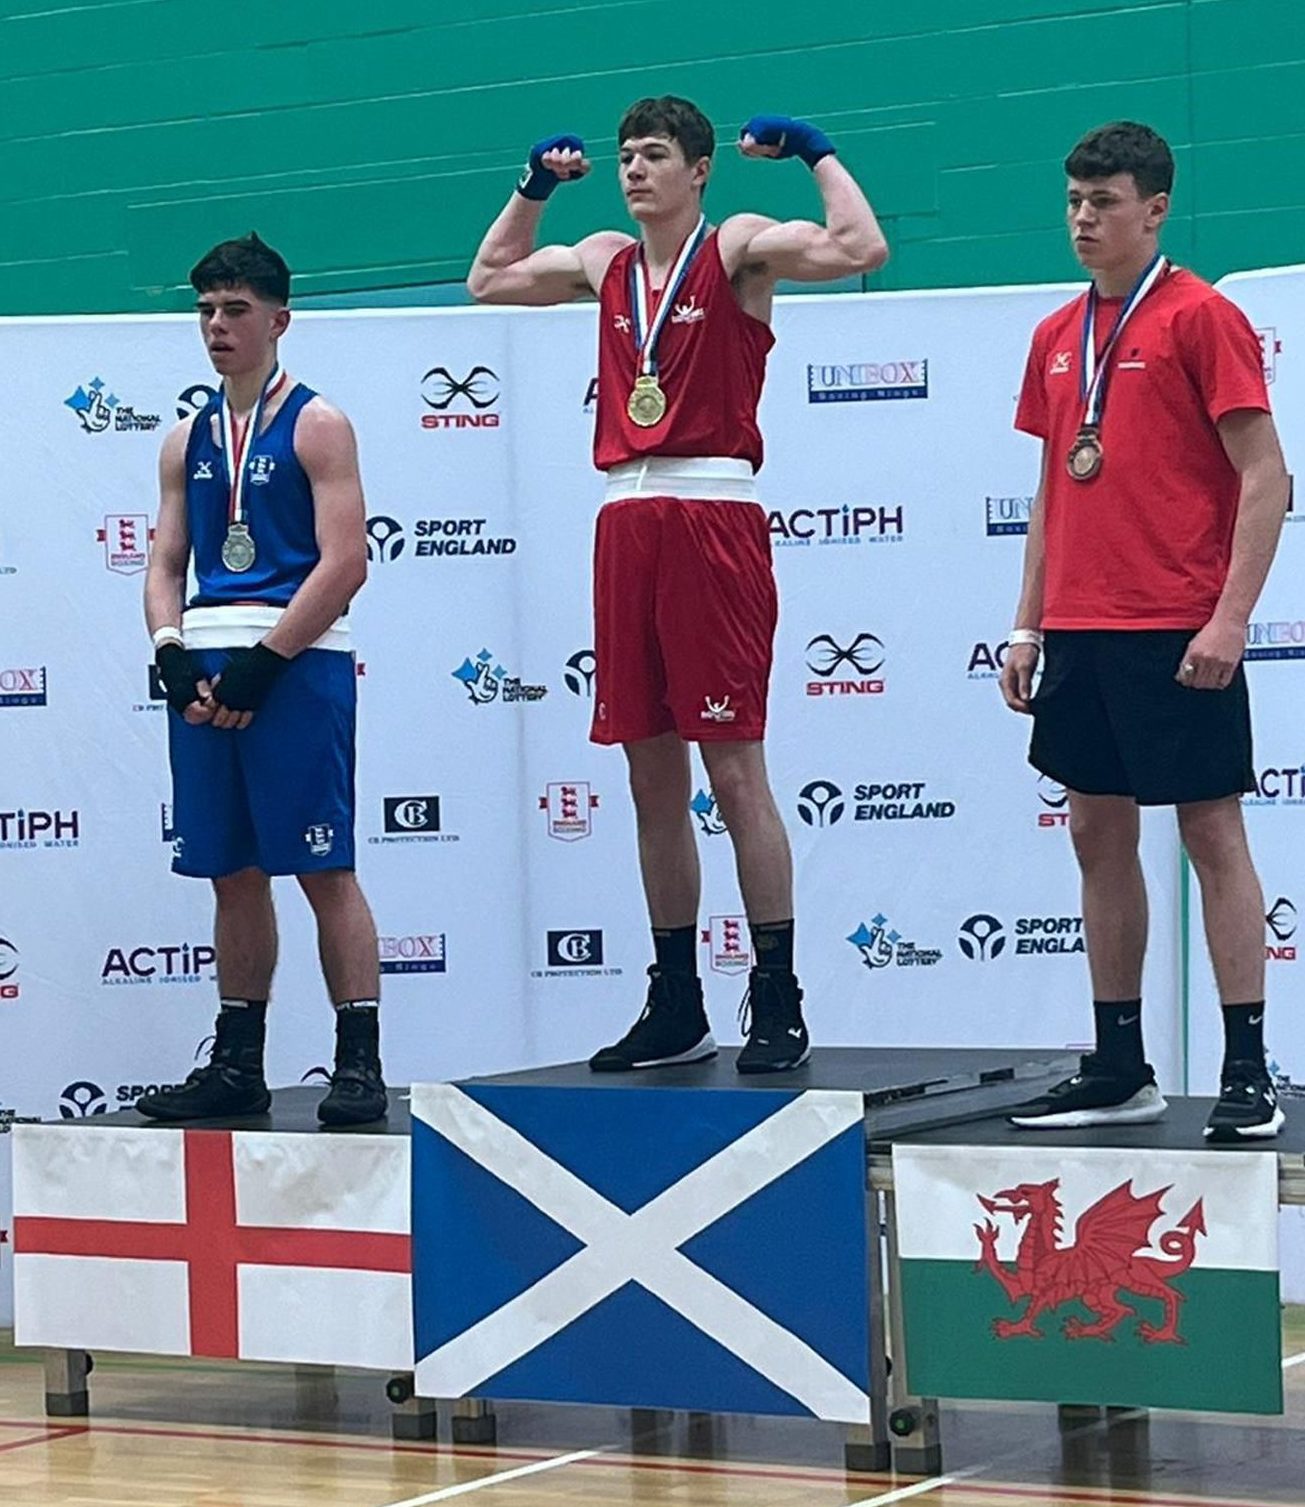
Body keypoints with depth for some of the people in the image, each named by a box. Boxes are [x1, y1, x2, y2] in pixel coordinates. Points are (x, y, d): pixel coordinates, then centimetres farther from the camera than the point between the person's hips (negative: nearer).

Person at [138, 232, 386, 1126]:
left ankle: (360, 1064, -6)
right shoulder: (189, 441, 17)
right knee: (233, 872, 9)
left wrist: (263, 662, -16)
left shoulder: (316, 427, -2)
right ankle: (238, 1065, 15)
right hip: (204, 672, 6)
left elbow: (345, 562, -11)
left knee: (325, 868, -7)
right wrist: (173, 651, -4)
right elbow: (166, 562, 15)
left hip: (298, 664, -6)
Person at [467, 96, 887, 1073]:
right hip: (628, 518, 6)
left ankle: (778, 1005, -4)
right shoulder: (607, 261, 17)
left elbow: (860, 247, -17)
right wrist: (535, 186, 27)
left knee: (735, 769, -8)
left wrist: (815, 149, -8)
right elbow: (489, 280, 34)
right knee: (653, 777, 8)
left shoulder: (738, 248, -1)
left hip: (714, 513, -6)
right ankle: (675, 1009, 15)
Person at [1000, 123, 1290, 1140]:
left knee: (1213, 831, -4)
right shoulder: (1059, 337, 14)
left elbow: (1264, 477, -9)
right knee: (1099, 835, 9)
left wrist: (1230, 617, -17)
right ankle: (1120, 1070, 17)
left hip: (1177, 632, -7)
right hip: (1080, 631, 7)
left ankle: (1248, 1075, -2)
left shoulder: (1202, 318, -6)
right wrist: (1030, 623, 15)